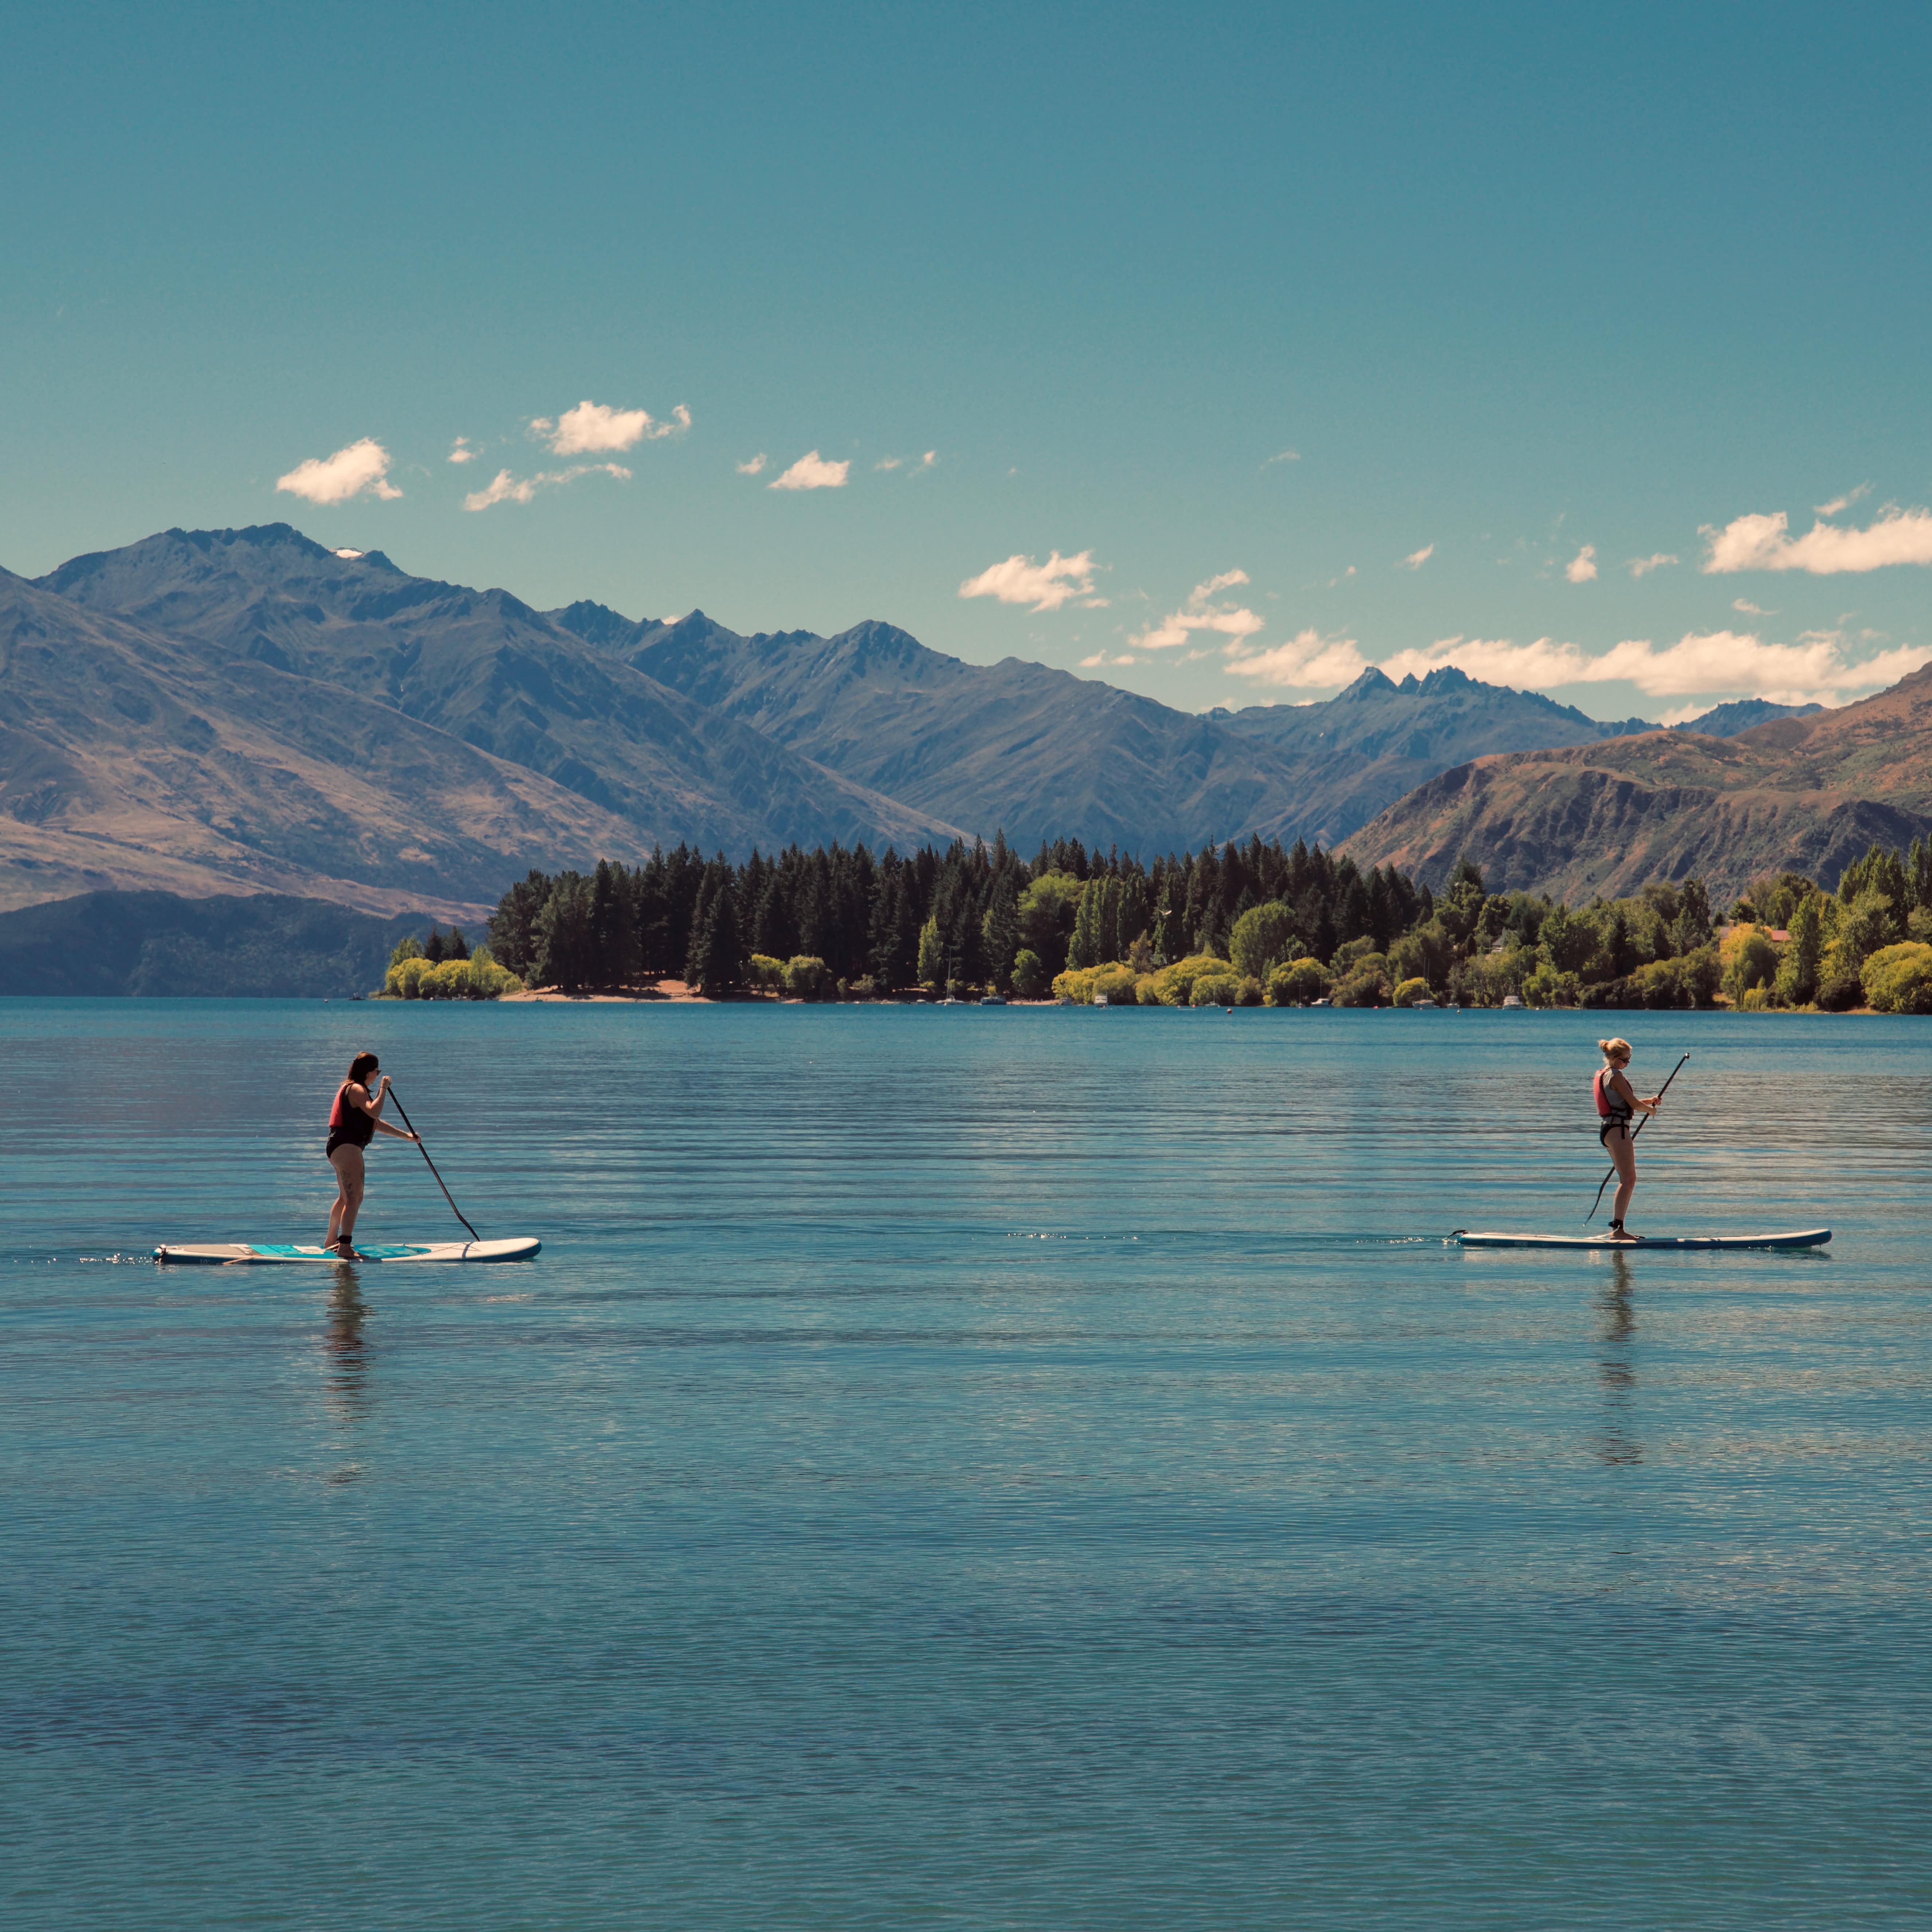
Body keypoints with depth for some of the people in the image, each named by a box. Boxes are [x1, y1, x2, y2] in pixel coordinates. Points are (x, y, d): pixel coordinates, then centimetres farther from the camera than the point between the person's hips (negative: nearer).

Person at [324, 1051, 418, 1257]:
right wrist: (383, 1089, -18)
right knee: (354, 1198, -18)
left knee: (346, 1198, 24)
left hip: (343, 1147, 11)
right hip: (346, 1146, -11)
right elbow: (374, 1112, -30)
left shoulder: (355, 1089, 24)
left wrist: (405, 1135, 27)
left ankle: (332, 1241, 38)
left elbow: (376, 1123, 28)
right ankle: (345, 1246, -27)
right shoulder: (356, 1089, -11)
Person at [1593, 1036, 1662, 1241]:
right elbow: (1634, 1104, -13)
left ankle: (1617, 1229, 14)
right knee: (1628, 1180, -13)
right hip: (1618, 1129, -10)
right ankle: (1617, 1229, -20)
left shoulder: (1603, 1074, 17)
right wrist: (1651, 1109, 7)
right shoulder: (1616, 1075, -14)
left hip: (1608, 1130, 10)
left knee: (1627, 1180, 15)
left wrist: (1649, 1101, 16)